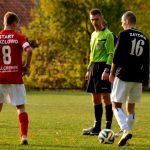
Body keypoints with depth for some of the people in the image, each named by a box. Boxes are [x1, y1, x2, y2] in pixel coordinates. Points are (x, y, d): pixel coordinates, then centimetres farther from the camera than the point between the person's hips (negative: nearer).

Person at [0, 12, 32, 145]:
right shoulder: (19, 37, -1)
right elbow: (29, 50, -17)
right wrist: (27, 66, -3)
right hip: (16, 77, -2)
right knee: (21, 107, 2)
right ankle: (24, 136, -9)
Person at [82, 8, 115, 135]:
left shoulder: (107, 34, -8)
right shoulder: (93, 35, 18)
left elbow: (111, 54, -12)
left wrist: (107, 70, -20)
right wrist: (89, 70, 20)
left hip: (103, 66, -8)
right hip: (94, 66, 8)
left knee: (105, 97, -7)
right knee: (95, 98, 9)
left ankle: (108, 127, -6)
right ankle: (97, 127, 14)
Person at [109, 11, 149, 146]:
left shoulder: (124, 35, -5)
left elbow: (117, 56, -9)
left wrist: (112, 73, 1)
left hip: (123, 76, -6)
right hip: (138, 78, 6)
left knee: (116, 105, -3)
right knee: (131, 107, 14)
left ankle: (126, 130, -23)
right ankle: (127, 133, 13)